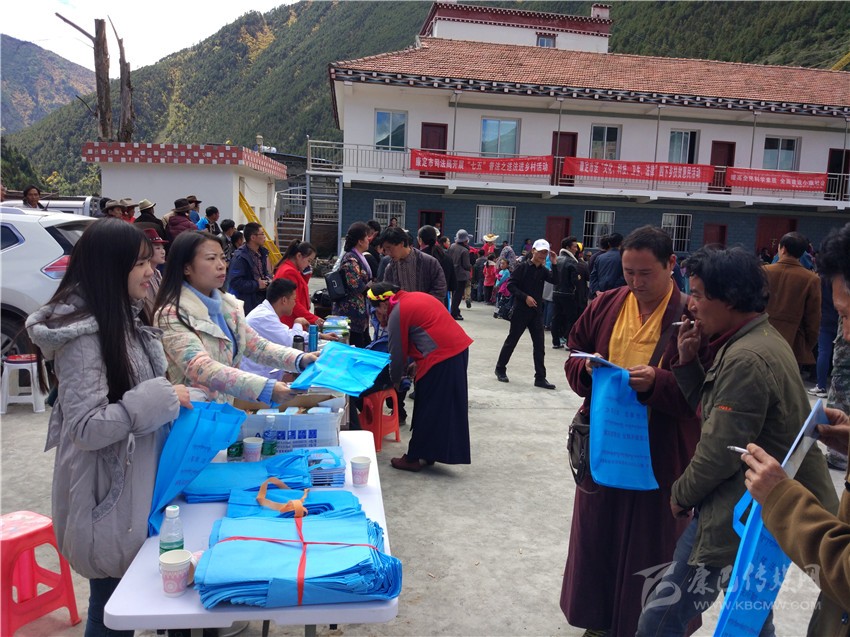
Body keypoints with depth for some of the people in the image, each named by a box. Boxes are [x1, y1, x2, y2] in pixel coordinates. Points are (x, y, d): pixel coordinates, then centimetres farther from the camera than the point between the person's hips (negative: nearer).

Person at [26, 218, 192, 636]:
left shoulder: (121, 320, 6)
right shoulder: (82, 336, -22)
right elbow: (86, 428, -26)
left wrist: (171, 400, 6)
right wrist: (162, 399, -22)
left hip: (134, 484, 8)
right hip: (108, 494, -8)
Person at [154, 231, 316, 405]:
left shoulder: (227, 304, 7)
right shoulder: (172, 315, -15)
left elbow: (255, 345, 6)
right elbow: (201, 369, -27)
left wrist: (299, 359, -12)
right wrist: (267, 388, -37)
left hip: (227, 407, 6)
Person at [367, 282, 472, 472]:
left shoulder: (397, 313, -7)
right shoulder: (416, 297, 19)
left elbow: (397, 351, -1)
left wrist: (395, 379, 15)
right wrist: (418, 362, 25)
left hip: (440, 358, -9)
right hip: (459, 349, 9)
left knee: (428, 409, 3)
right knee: (445, 406, 16)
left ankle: (414, 458, 15)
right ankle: (428, 454, 28)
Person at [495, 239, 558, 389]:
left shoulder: (543, 270, 7)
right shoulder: (523, 267, -7)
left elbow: (555, 280, -8)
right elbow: (510, 285, -11)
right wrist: (525, 297, -19)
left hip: (537, 311, 5)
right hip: (521, 310, -5)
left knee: (539, 345, 3)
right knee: (511, 341, 6)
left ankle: (540, 378, 7)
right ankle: (500, 369, 23)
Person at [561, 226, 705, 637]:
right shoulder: (605, 305, 4)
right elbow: (572, 358, 11)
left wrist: (657, 382, -27)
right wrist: (588, 369, -10)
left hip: (659, 455, -4)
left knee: (649, 546, 9)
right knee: (595, 537, 16)